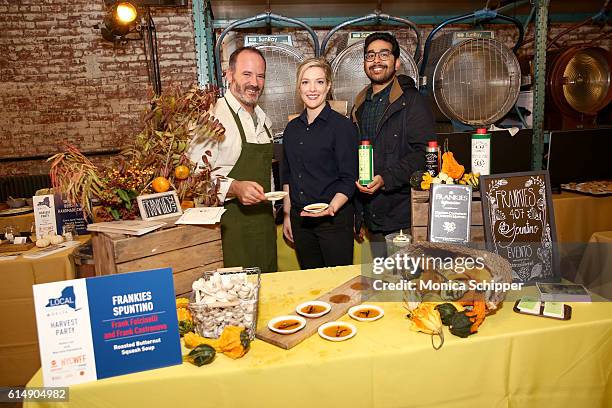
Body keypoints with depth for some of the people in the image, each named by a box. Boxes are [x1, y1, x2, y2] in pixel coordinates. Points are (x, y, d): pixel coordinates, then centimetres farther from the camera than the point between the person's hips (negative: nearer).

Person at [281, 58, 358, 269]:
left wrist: (332, 208, -26)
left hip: (334, 219, -5)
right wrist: (287, 215, 11)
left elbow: (349, 180, -11)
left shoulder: (342, 126, -8)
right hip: (300, 218, 5)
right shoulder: (292, 128, 9)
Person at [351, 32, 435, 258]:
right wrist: (358, 217, 16)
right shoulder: (359, 106, 15)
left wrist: (386, 179, -25)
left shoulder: (412, 101, -5)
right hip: (372, 219, 6)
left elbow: (423, 153, -14)